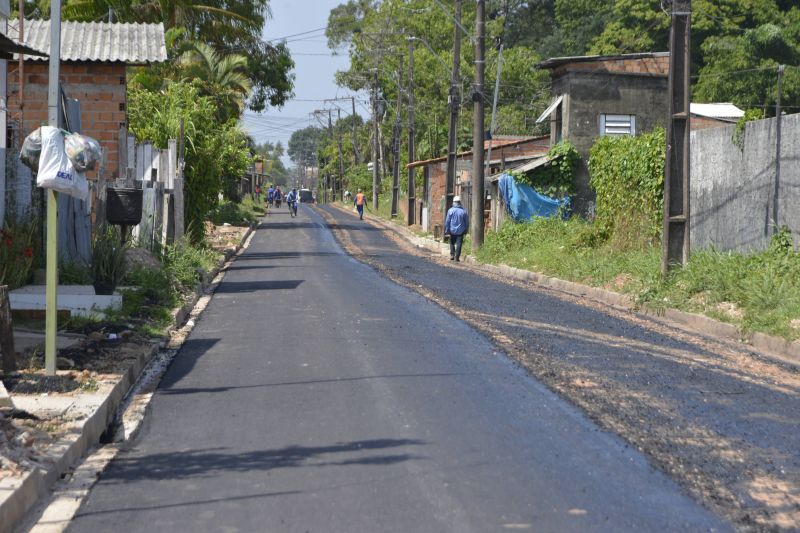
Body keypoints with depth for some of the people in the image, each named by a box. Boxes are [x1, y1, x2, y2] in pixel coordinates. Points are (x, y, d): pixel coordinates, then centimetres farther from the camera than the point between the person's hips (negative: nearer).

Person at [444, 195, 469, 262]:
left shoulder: (451, 210, -7)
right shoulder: (463, 211, -2)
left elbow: (447, 221, -5)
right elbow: (467, 222, 6)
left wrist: (446, 231, 3)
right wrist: (465, 230, 16)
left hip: (452, 231, 0)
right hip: (460, 231, 0)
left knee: (452, 243, 17)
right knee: (459, 244, 2)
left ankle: (452, 255, 8)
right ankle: (456, 257, 0)